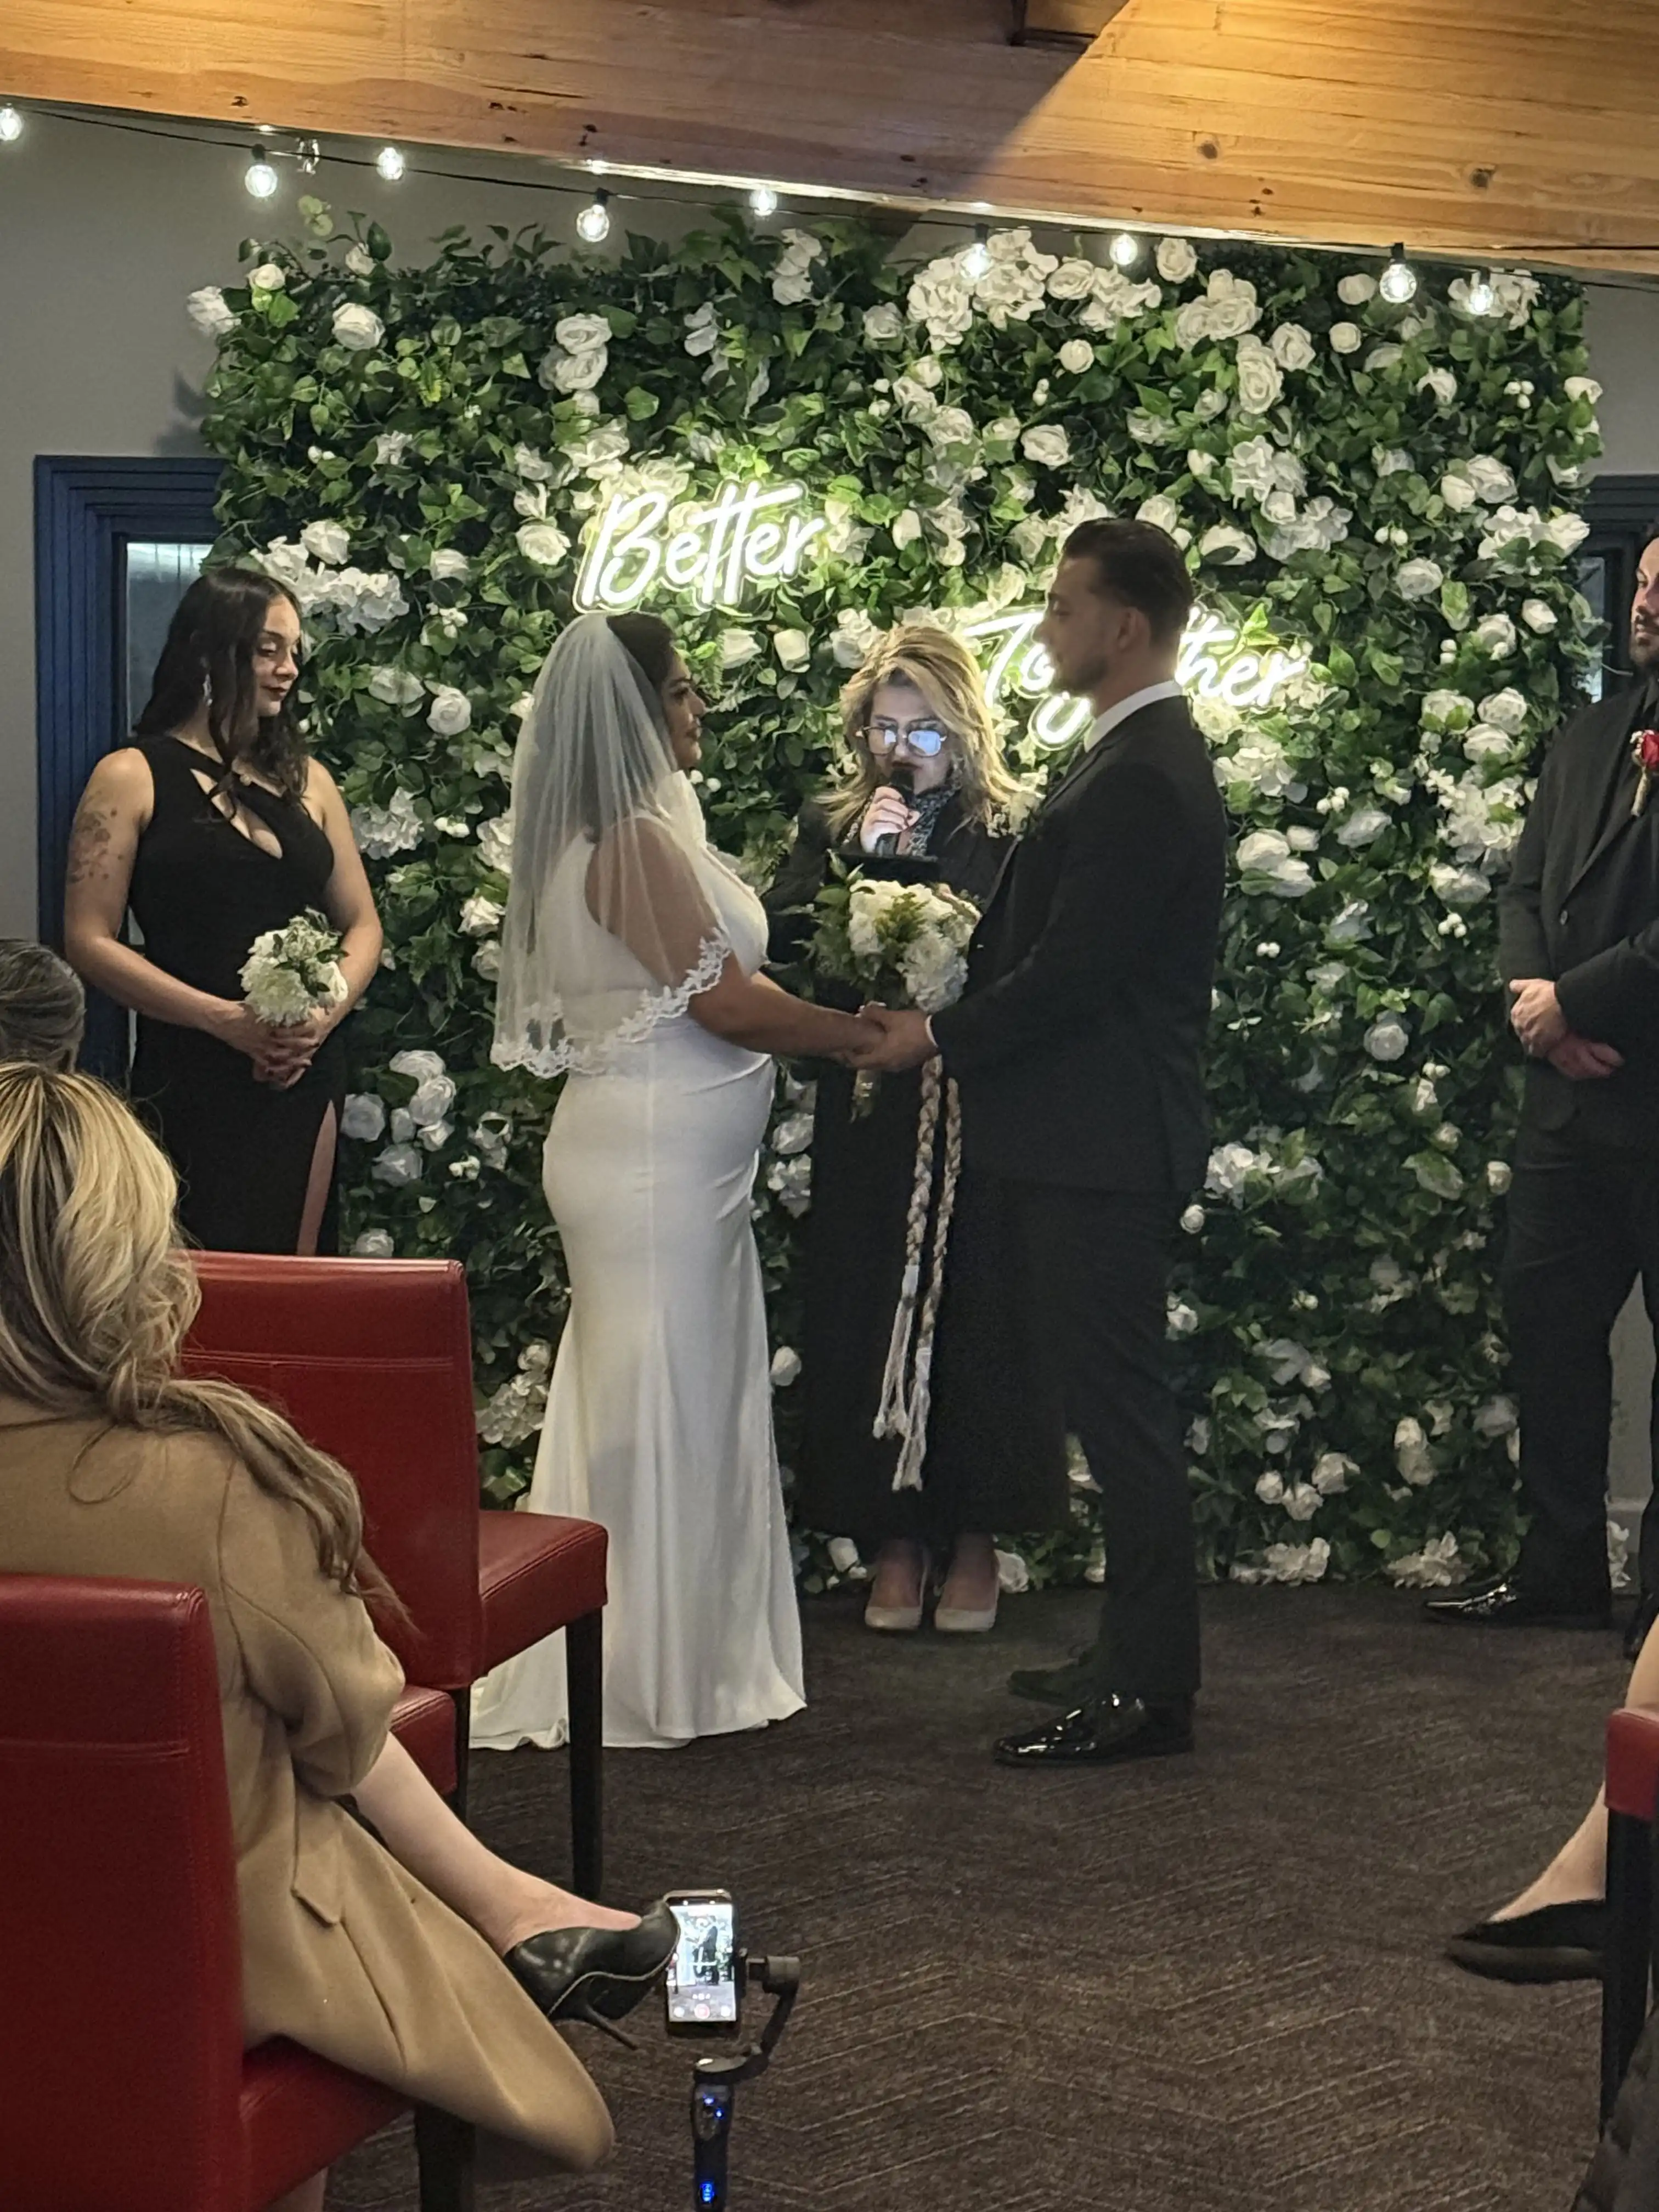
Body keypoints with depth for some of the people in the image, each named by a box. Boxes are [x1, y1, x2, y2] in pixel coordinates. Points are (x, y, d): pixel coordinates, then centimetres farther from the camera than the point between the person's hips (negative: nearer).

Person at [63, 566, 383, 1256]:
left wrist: (326, 1015, -5)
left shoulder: (306, 780, 14)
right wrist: (226, 1019, -15)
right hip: (192, 1087, -5)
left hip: (305, 1081, 5)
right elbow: (90, 942, -6)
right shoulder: (133, 778, -1)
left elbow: (362, 925, 16)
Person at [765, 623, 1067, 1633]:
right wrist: (863, 858, -11)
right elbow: (780, 937, -2)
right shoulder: (831, 827, 11)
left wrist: (910, 866, -14)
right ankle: (895, 1539, 14)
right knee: (871, 1319, 3)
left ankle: (976, 1540, 13)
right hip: (866, 1120, 3)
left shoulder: (1011, 833, 0)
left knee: (979, 1317, 1)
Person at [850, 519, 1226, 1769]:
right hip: (1095, 1137, 11)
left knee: (1123, 1406, -5)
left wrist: (938, 1040, -10)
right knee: (1117, 1400, 16)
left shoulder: (1142, 780, -19)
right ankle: (1139, 1656, 26)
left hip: (1104, 1148, -11)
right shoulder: (1145, 757, 14)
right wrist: (952, 1019, 11)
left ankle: (1150, 1692, 1)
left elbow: (1070, 972, -21)